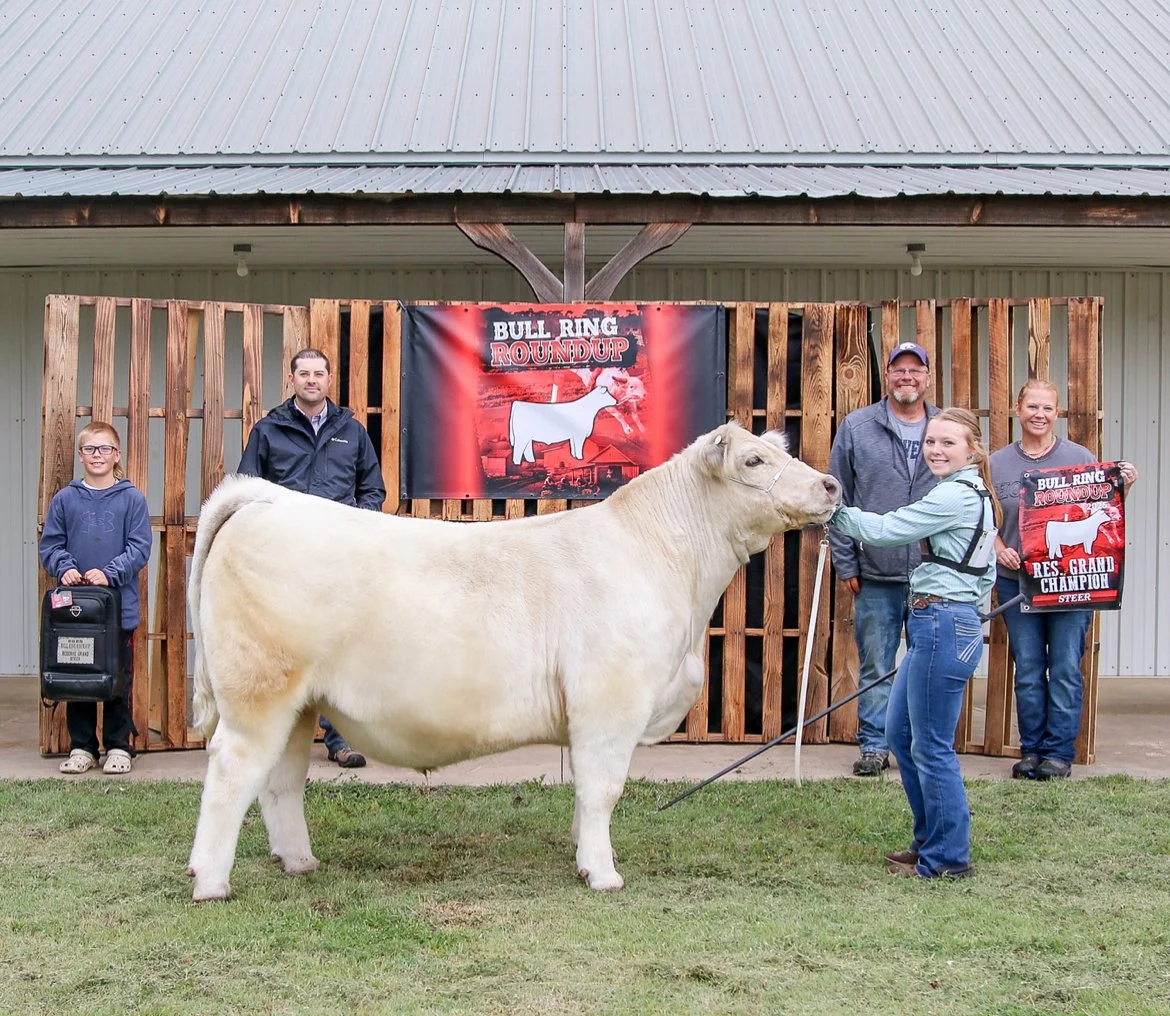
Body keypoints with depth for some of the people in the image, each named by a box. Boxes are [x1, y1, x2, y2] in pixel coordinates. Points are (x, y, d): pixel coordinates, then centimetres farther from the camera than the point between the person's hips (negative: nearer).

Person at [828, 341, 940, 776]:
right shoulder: (856, 427, 4)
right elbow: (838, 500, 5)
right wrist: (846, 563, 0)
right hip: (876, 576, -1)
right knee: (875, 667, 4)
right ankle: (874, 745, 14)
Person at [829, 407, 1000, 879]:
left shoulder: (955, 496, -14)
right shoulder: (977, 496, 18)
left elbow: (886, 529, -16)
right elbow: (986, 575, 24)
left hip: (942, 627, -11)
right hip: (947, 624, 11)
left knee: (931, 747, -2)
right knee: (900, 734, 17)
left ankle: (947, 856, 9)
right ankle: (930, 840, 27)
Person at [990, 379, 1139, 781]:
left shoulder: (1079, 457, 3)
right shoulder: (997, 463, 7)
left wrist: (1123, 487, -11)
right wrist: (999, 549, -7)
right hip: (1017, 579, 2)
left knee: (1065, 669, -1)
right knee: (1027, 670, 6)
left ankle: (1059, 752, 6)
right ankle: (1031, 749, 15)